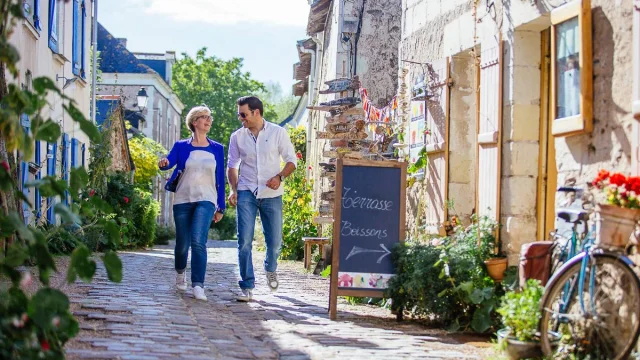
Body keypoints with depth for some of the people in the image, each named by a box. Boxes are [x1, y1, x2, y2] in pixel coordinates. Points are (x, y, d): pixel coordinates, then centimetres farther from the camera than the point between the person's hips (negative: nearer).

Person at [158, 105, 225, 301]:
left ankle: (198, 286, -21)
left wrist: (220, 208, 9)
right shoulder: (181, 146, 4)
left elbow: (220, 179, 10)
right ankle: (180, 272, 38)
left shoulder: (217, 149, 8)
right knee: (182, 243, 8)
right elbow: (169, 161, -13)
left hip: (205, 200, -1)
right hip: (182, 200, 1)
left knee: (198, 242, -18)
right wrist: (163, 163, -38)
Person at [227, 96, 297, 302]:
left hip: (271, 194, -1)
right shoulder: (237, 137, 5)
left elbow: (291, 160, 3)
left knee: (274, 241, 4)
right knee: (244, 241, -9)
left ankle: (270, 270, 37)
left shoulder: (278, 133, 0)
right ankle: (247, 287, -3)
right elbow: (232, 165, 13)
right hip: (246, 193, 1)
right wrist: (233, 190, -1)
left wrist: (280, 177, -14)